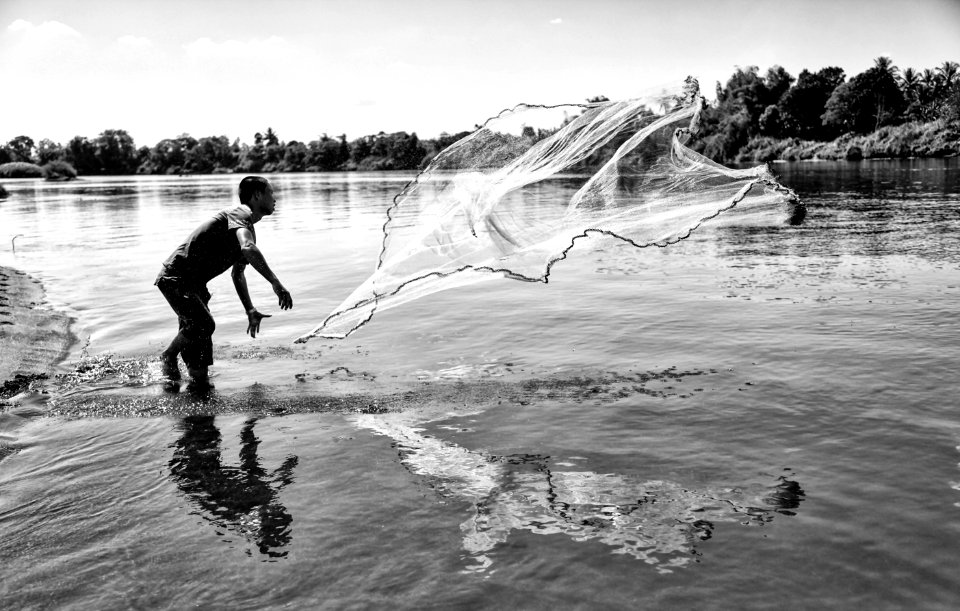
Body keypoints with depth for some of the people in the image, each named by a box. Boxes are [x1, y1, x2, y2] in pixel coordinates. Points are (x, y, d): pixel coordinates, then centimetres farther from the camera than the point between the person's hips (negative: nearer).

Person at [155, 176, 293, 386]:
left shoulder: (248, 229, 15)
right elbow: (248, 249, -37)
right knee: (203, 324, -26)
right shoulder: (239, 214, -15)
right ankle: (168, 357, -3)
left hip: (194, 283, 9)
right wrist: (276, 284, -37)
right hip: (175, 278, -9)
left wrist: (250, 311, 19)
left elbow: (237, 274, 26)